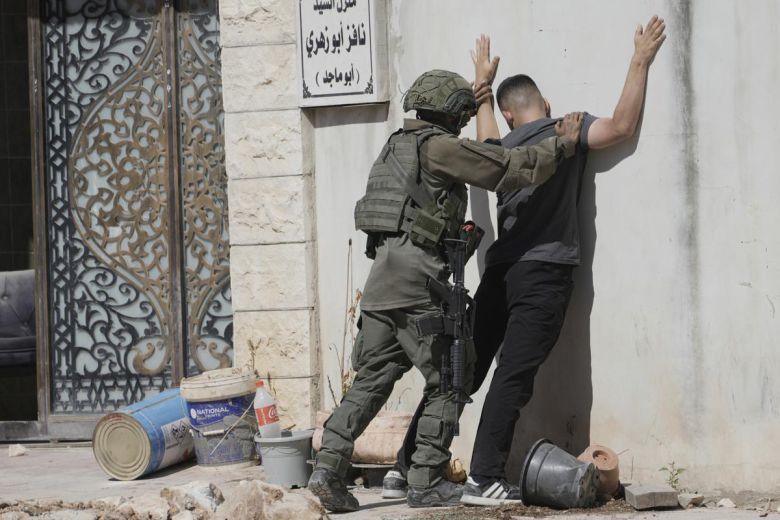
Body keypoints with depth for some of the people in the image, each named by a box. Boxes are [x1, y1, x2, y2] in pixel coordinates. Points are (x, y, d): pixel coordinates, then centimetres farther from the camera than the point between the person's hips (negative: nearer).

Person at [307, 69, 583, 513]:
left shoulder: (398, 145, 21)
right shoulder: (440, 147, -6)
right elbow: (511, 168, -6)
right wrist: (563, 143, 4)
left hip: (381, 276, 9)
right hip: (417, 275, -9)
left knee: (372, 378, 9)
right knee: (448, 380, 1)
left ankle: (328, 471, 0)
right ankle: (426, 483, 1)